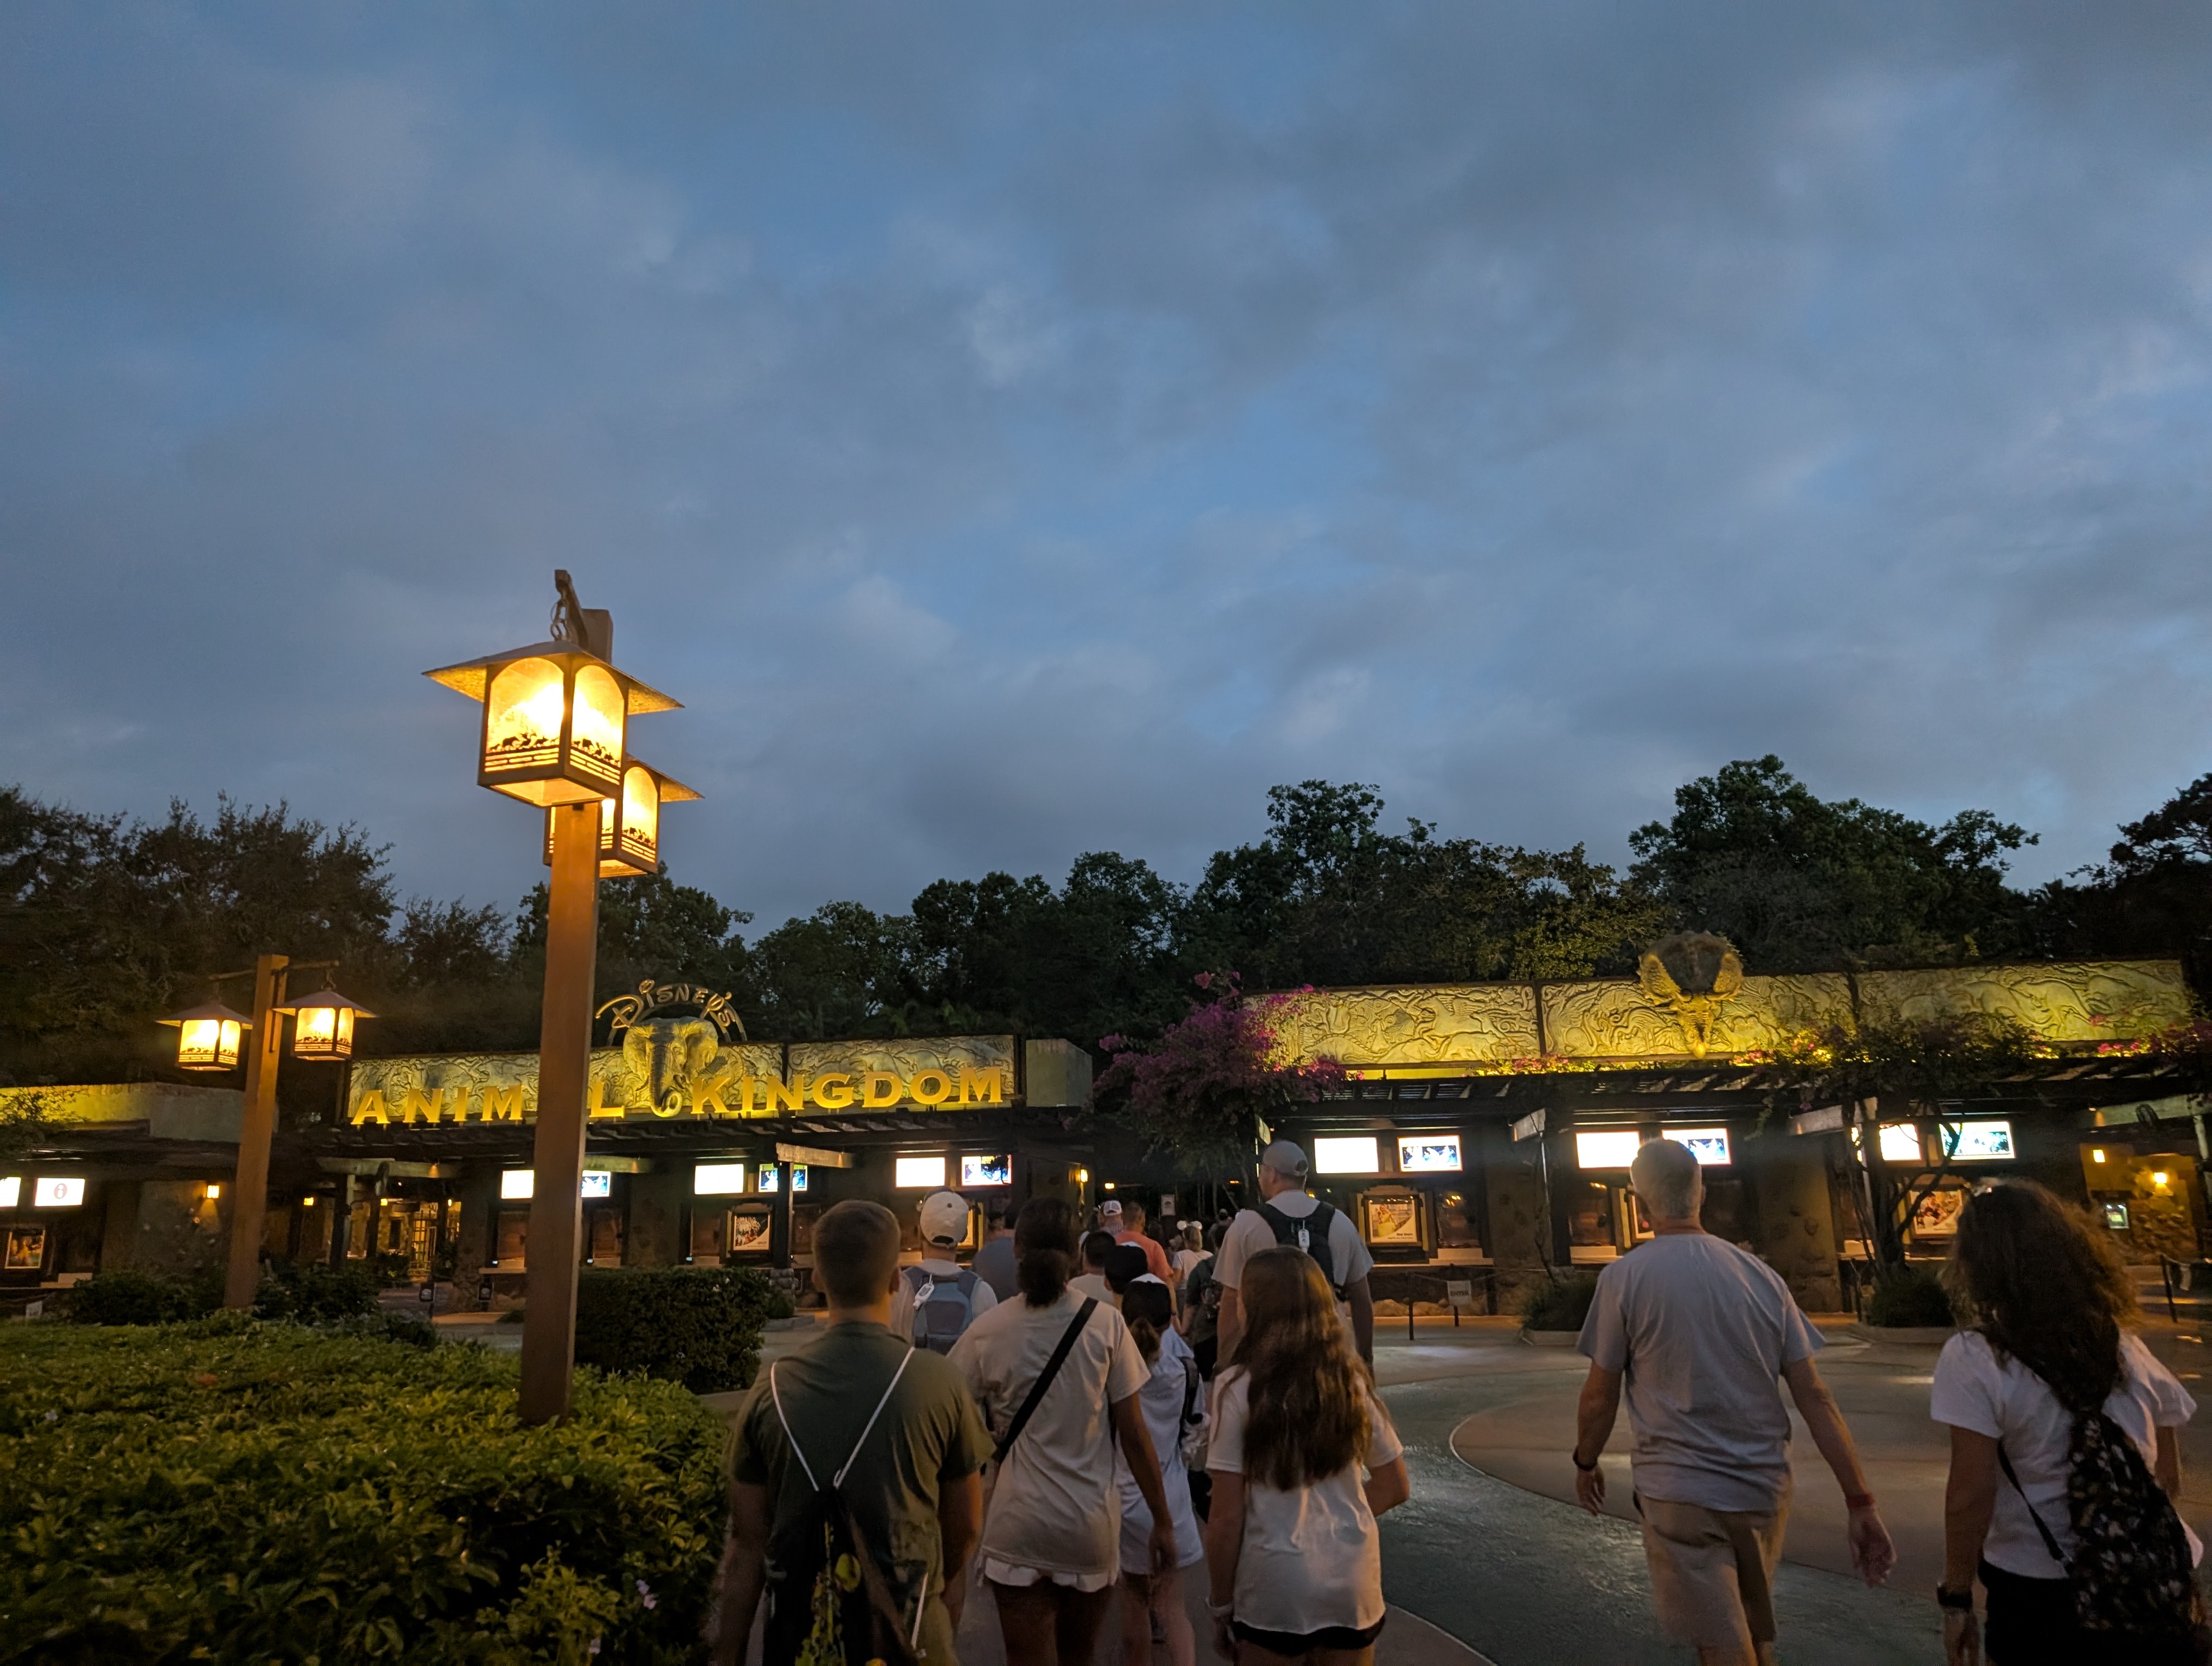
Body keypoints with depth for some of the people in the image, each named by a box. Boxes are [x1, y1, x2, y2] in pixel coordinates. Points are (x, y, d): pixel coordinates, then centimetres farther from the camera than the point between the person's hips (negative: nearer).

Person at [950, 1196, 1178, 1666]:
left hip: (1017, 1530, -1)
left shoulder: (988, 1331, -8)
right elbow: (1134, 1433, -7)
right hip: (1092, 1526, 1)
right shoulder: (1104, 1322, -10)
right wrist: (1163, 1521, 3)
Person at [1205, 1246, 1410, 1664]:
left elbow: (1226, 1519, -12)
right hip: (1354, 1582, 4)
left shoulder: (1240, 1386, -14)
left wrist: (1221, 1606, -1)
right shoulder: (1352, 1380, -2)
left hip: (1276, 1588, -4)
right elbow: (1396, 1487, 9)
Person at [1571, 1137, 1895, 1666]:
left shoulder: (1624, 1277, -11)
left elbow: (1600, 1396, -6)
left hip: (1681, 1496, -5)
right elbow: (1815, 1396, -1)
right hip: (1765, 1489, 5)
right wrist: (1861, 1502, 2)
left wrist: (1585, 1463, 11)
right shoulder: (1761, 1275, 1)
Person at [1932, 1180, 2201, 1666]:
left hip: (2042, 1597, -3)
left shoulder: (1972, 1359, -16)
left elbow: (1970, 1497, -16)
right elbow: (2169, 1481, 9)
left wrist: (1956, 1599, -5)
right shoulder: (2129, 1349, 1)